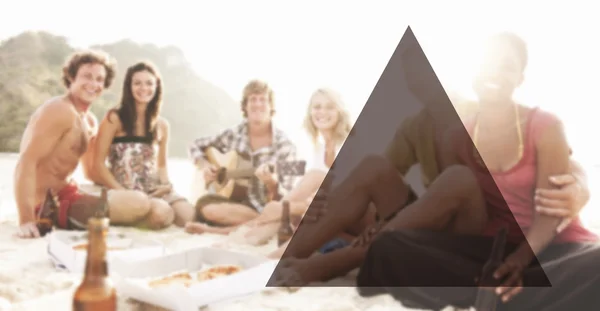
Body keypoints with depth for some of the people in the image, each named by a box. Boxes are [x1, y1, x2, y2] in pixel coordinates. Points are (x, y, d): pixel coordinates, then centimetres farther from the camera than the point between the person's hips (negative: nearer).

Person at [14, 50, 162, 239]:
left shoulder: (90, 121, 13)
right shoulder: (60, 111, -17)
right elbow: (26, 163, -25)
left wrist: (127, 190, 7)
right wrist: (26, 220, -32)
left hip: (66, 195, 10)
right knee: (138, 205, -24)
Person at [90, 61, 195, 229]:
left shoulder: (162, 125, 14)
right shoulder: (114, 118, 0)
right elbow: (98, 163, -3)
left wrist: (166, 184, -1)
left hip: (155, 188, 5)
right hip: (126, 189, -5)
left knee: (188, 215, -23)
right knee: (161, 213, -34)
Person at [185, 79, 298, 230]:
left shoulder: (284, 145, -7)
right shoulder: (234, 134, 3)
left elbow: (283, 198, -9)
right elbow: (196, 146, 18)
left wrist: (271, 183, -31)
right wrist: (204, 165, -2)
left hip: (263, 207, -4)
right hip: (234, 199, 4)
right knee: (205, 206, -31)